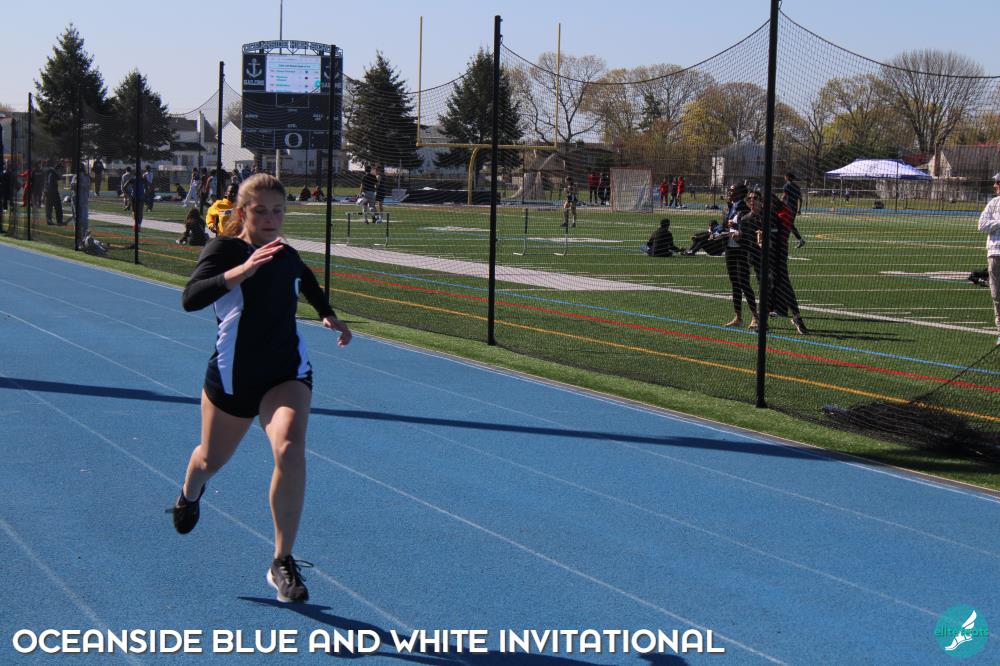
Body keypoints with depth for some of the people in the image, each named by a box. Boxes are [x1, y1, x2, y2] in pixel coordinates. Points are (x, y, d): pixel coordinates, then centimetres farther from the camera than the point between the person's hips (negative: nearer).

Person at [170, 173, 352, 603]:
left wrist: (328, 315, 17)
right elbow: (191, 298, -32)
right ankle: (189, 495, 61)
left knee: (289, 450, -25)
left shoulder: (287, 257, 5)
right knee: (211, 460, 19)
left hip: (287, 374, 2)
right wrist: (242, 270, -43)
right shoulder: (223, 250, -12)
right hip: (232, 377, -2)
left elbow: (307, 282, 32)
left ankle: (283, 563, -15)